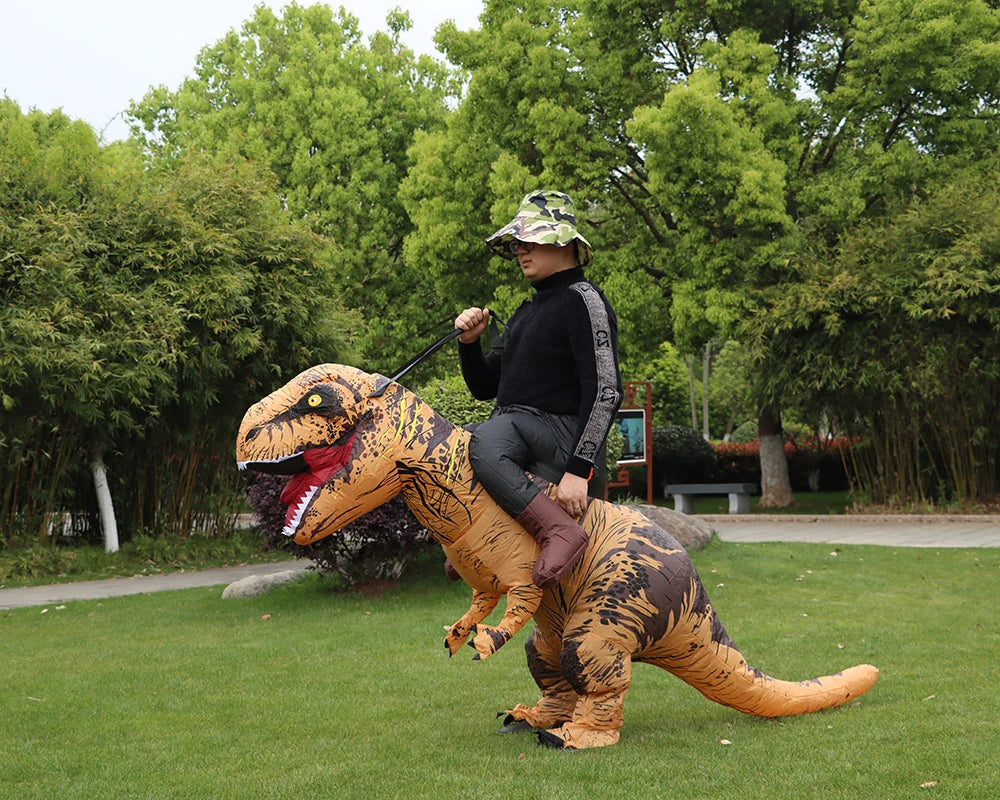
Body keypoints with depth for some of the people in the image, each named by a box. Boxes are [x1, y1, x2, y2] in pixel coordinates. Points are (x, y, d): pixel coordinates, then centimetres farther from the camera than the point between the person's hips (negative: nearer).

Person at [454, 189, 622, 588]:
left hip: (558, 430, -10)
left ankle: (559, 531, -35)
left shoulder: (583, 301, -5)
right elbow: (485, 387, 26)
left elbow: (605, 391, -16)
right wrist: (470, 342, 6)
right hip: (513, 427, 10)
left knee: (484, 442, -36)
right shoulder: (528, 311, 24)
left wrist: (579, 469, -25)